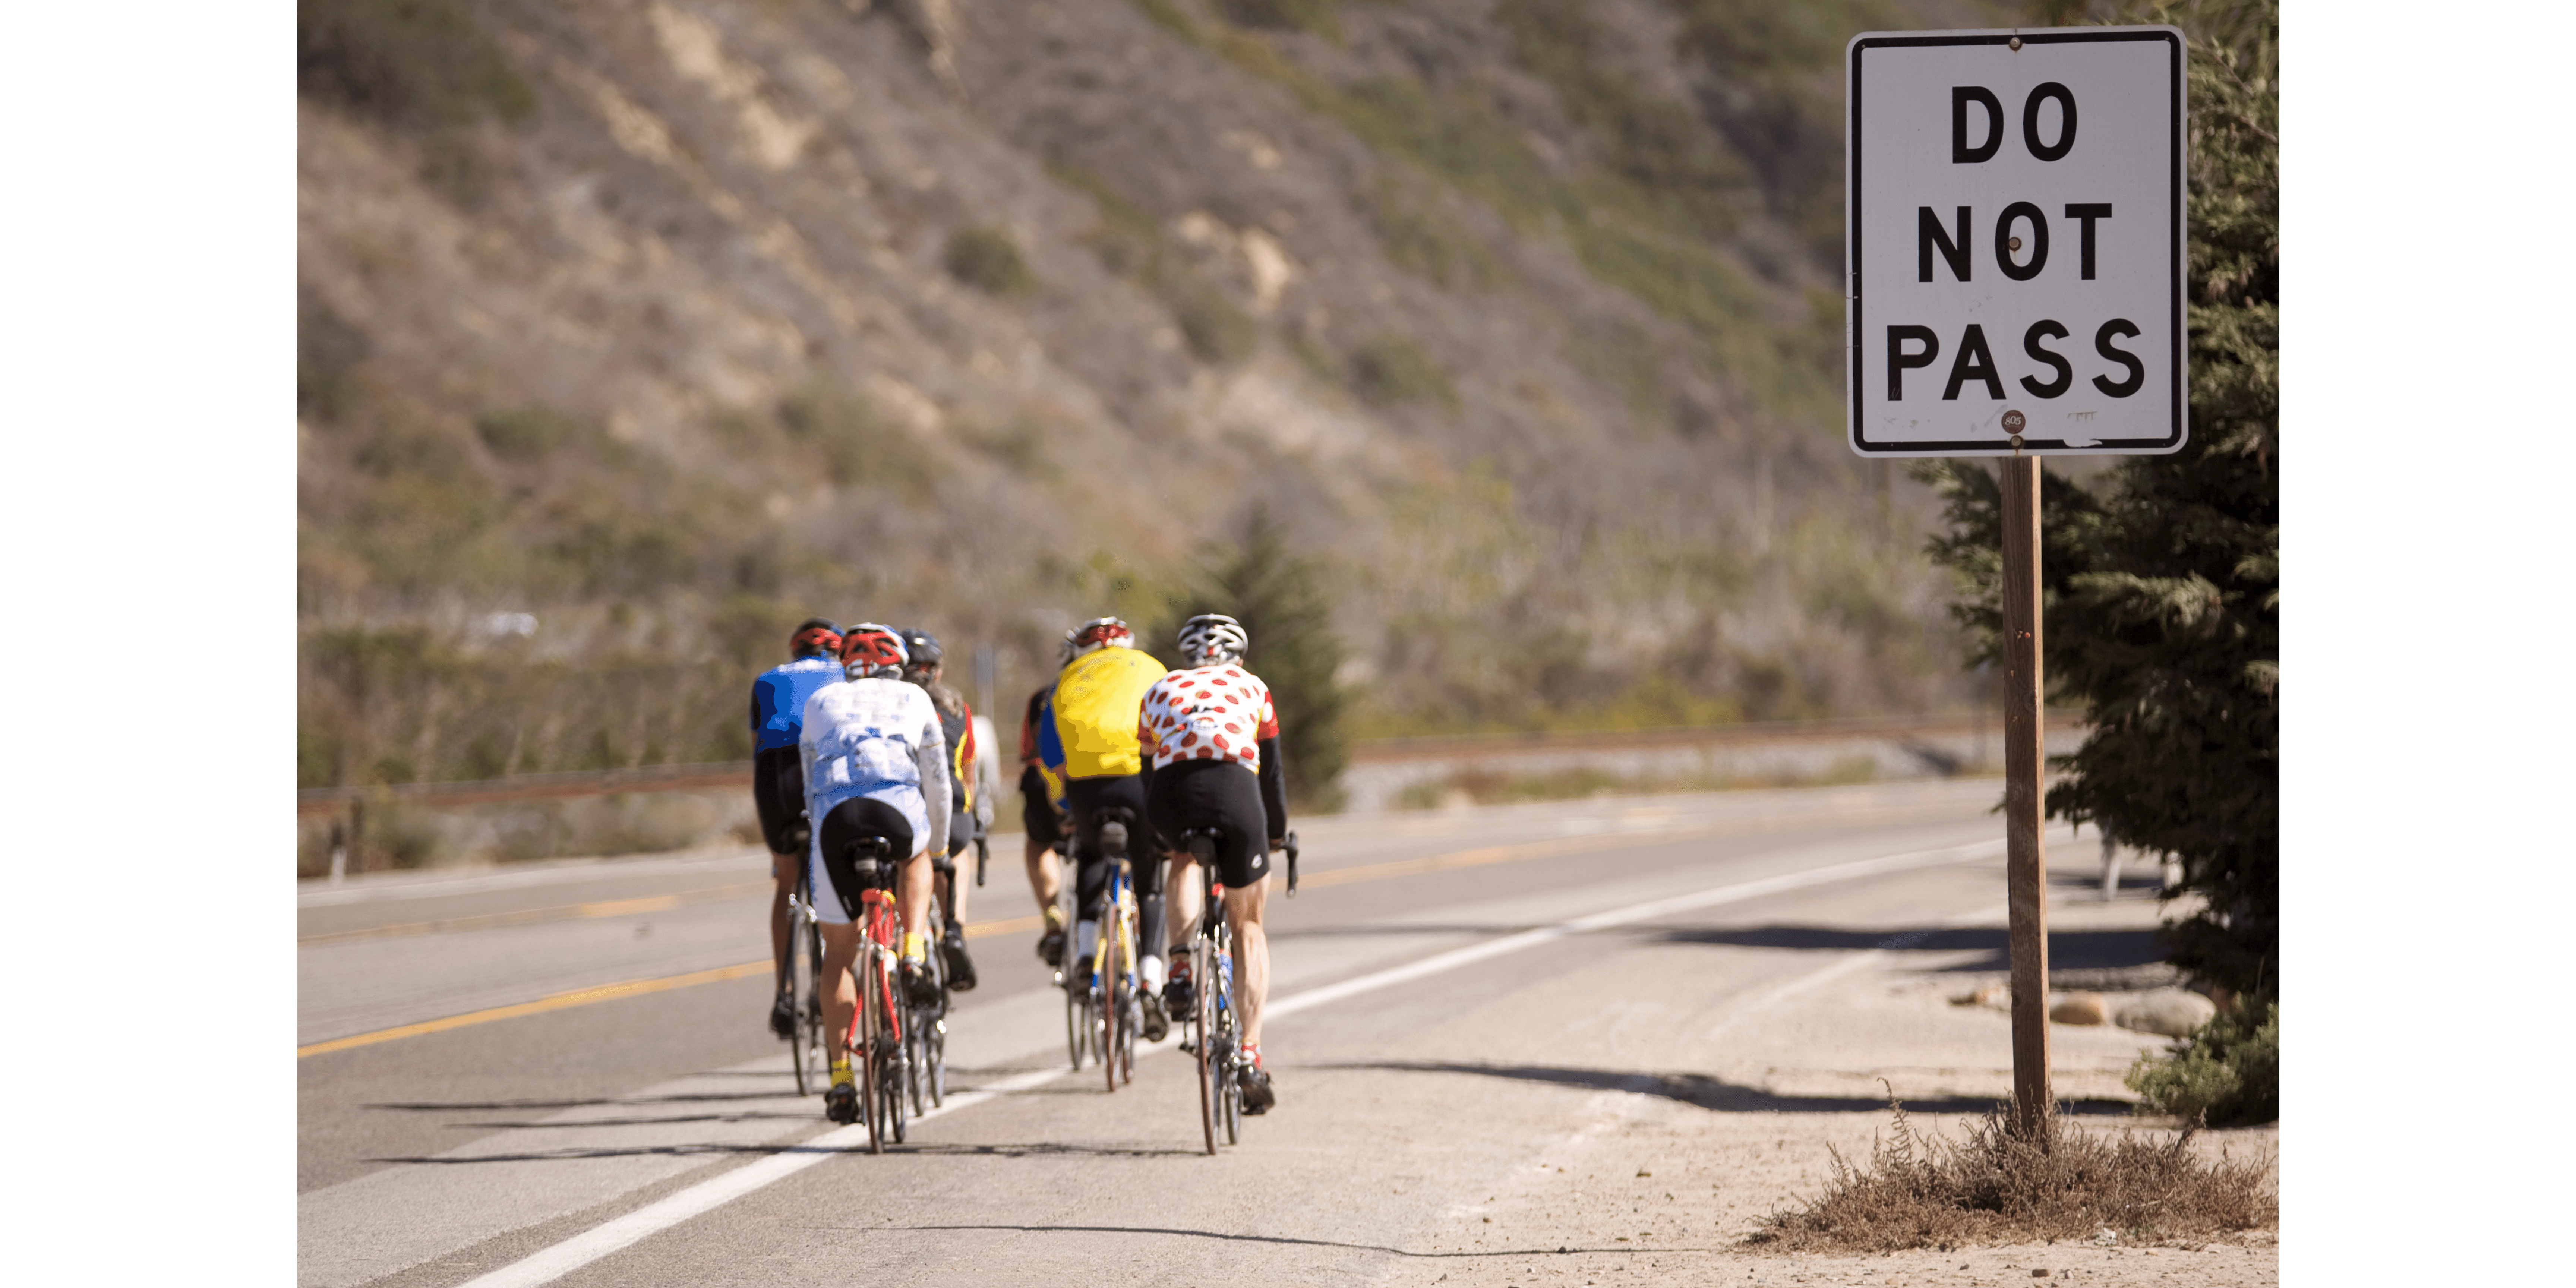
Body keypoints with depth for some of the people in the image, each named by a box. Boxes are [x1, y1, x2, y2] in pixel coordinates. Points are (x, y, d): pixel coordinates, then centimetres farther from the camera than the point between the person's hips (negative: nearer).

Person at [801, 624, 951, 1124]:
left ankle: (841, 1074, 9)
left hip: (834, 817, 1)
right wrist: (939, 844, 47)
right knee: (915, 857, 37)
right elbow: (937, 781, 33)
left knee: (838, 952, 14)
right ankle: (915, 955, 13)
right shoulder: (914, 699, 28)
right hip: (897, 808, -1)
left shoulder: (821, 702, 30)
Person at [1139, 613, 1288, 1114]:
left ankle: (1182, 967, 13)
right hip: (1235, 788, -1)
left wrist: (1149, 841, 46)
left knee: (1184, 861, 38)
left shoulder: (1162, 691, 32)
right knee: (1248, 926, 15)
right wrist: (1278, 833, 49)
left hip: (1173, 795, 1)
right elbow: (1272, 769, 34)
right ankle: (1250, 1056, 6)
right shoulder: (1250, 688, 29)